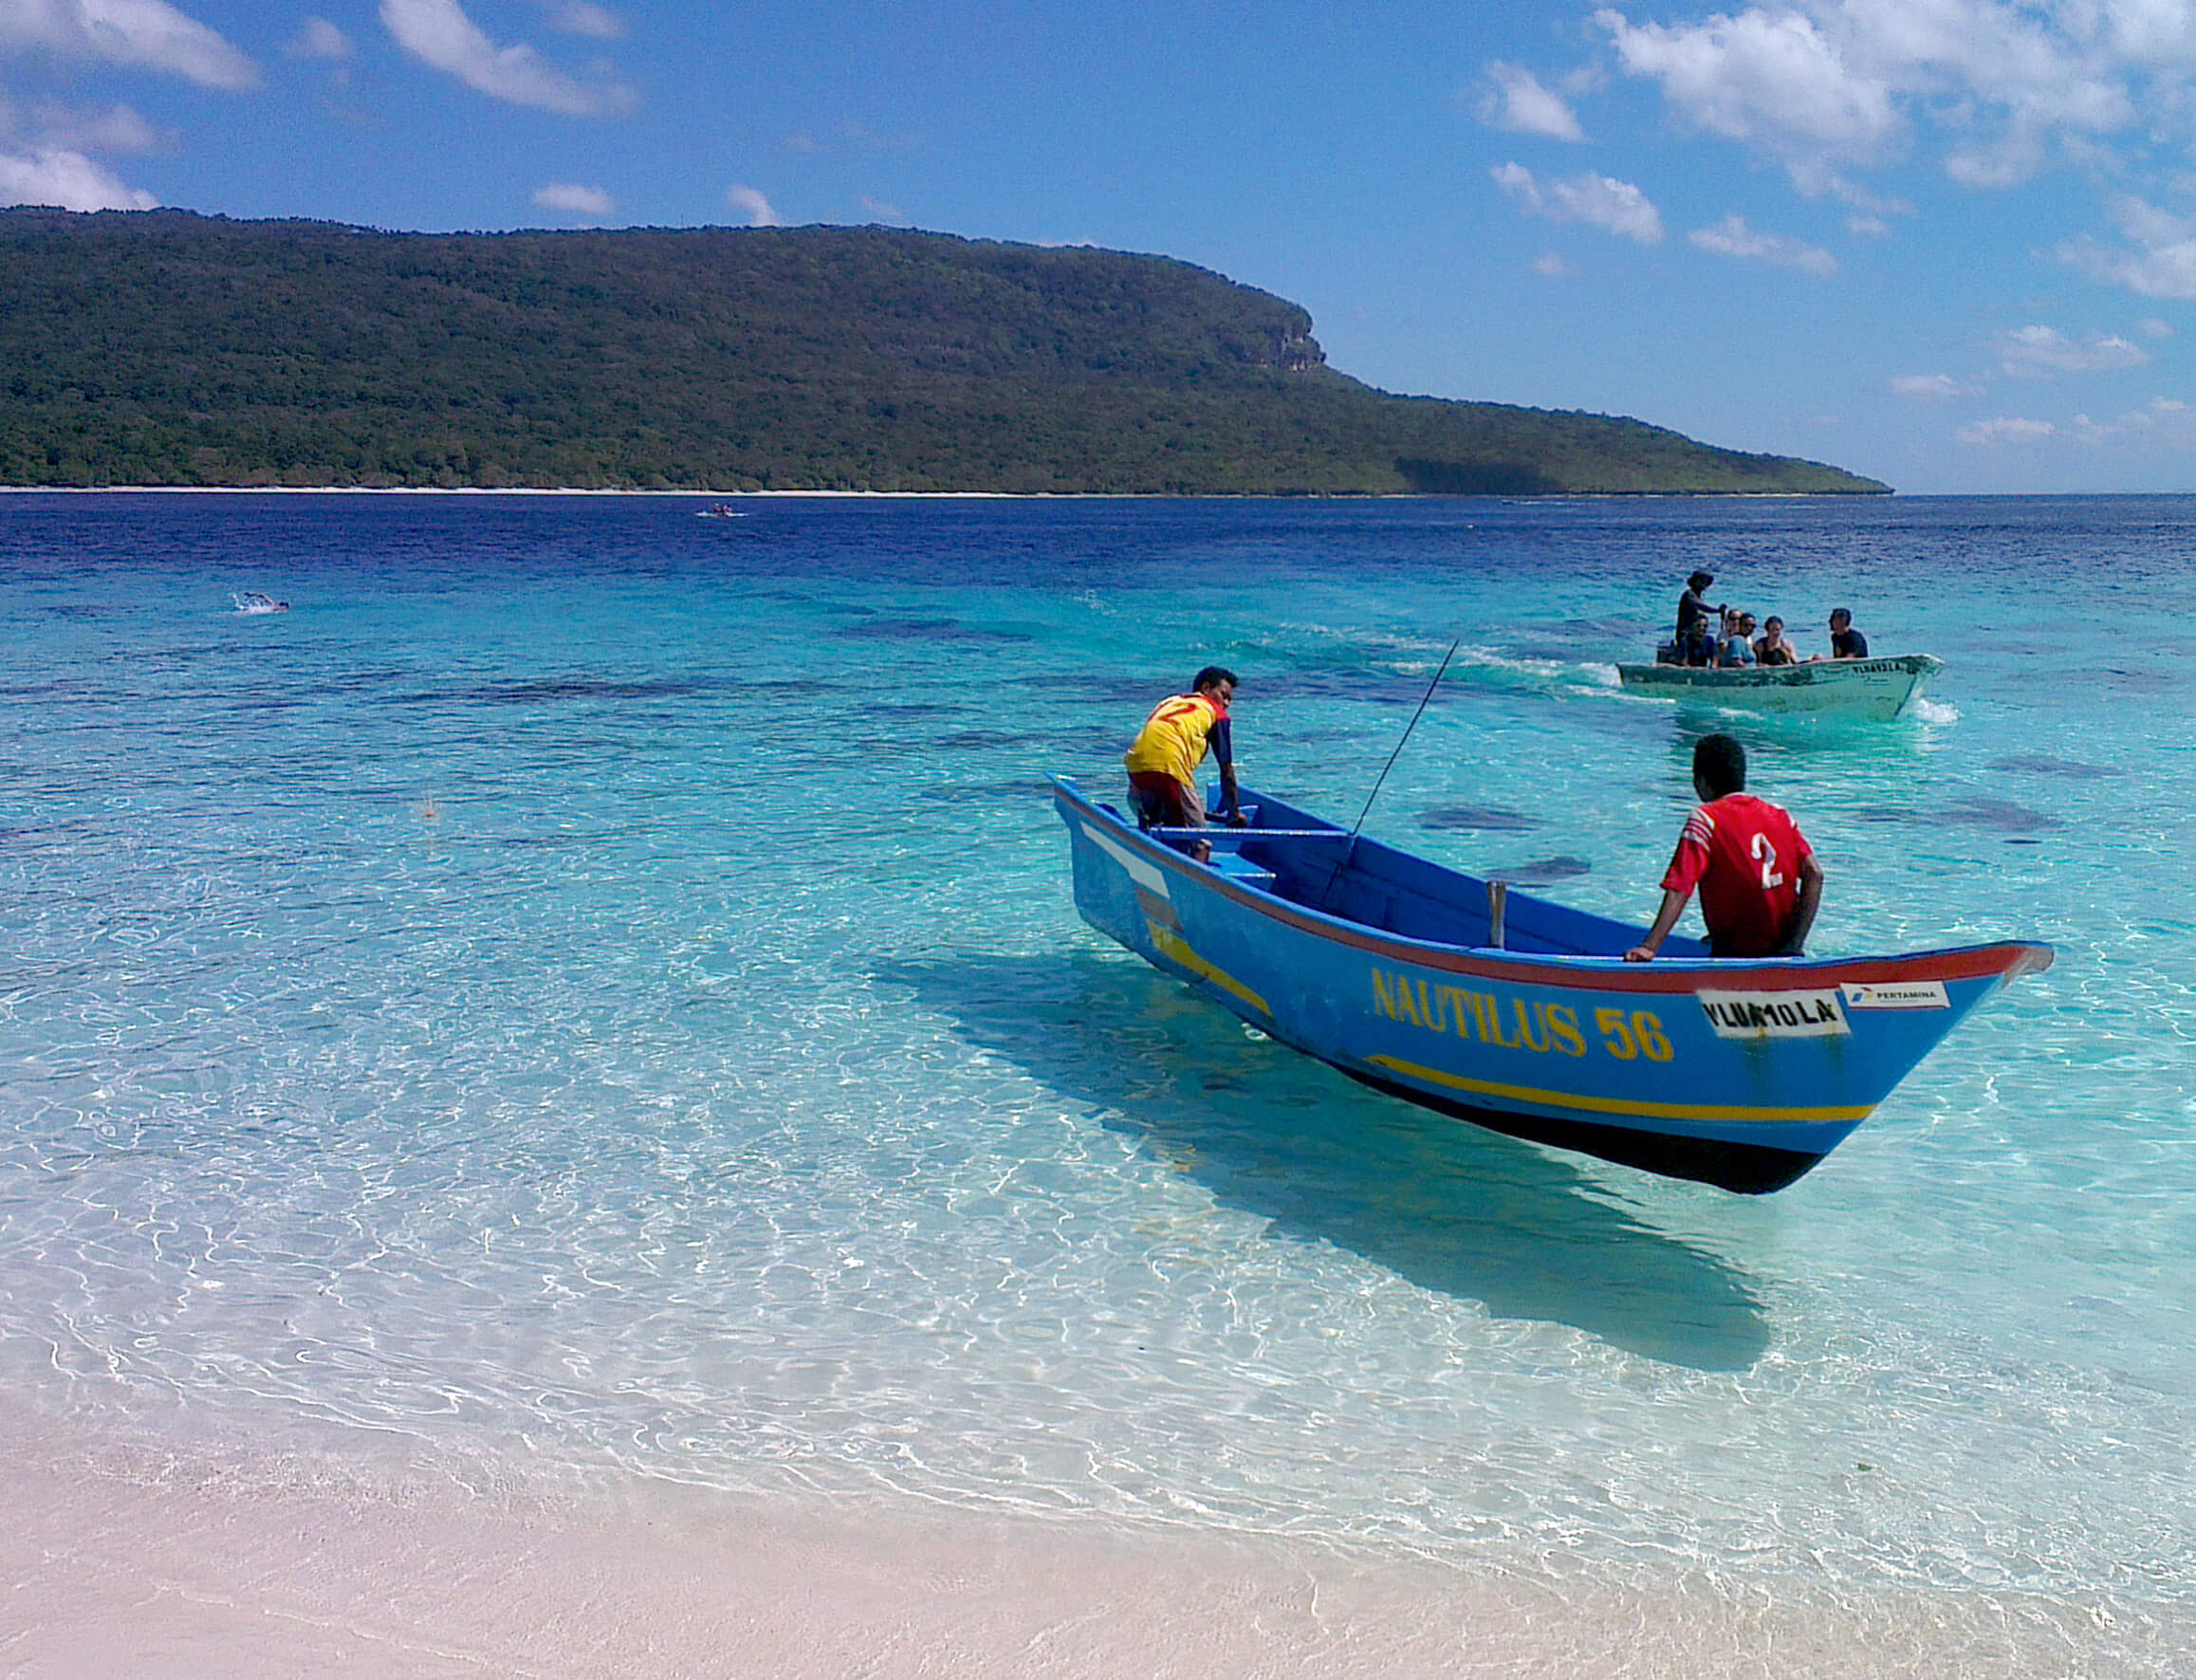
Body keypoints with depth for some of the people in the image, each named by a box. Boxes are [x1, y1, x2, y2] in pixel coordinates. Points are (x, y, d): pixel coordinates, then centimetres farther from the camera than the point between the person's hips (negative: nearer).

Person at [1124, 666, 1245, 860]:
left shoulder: (1169, 702, 34)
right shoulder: (1215, 713, 18)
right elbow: (1227, 769, 17)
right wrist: (1235, 813, 24)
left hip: (1134, 765, 6)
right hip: (1169, 765, -6)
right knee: (1200, 840, 1)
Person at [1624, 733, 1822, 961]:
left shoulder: (1704, 820, -9)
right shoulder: (1780, 815, 6)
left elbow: (1678, 890, -20)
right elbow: (1814, 874, -5)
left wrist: (1650, 948, -25)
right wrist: (1793, 946, -8)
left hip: (1735, 955, -6)